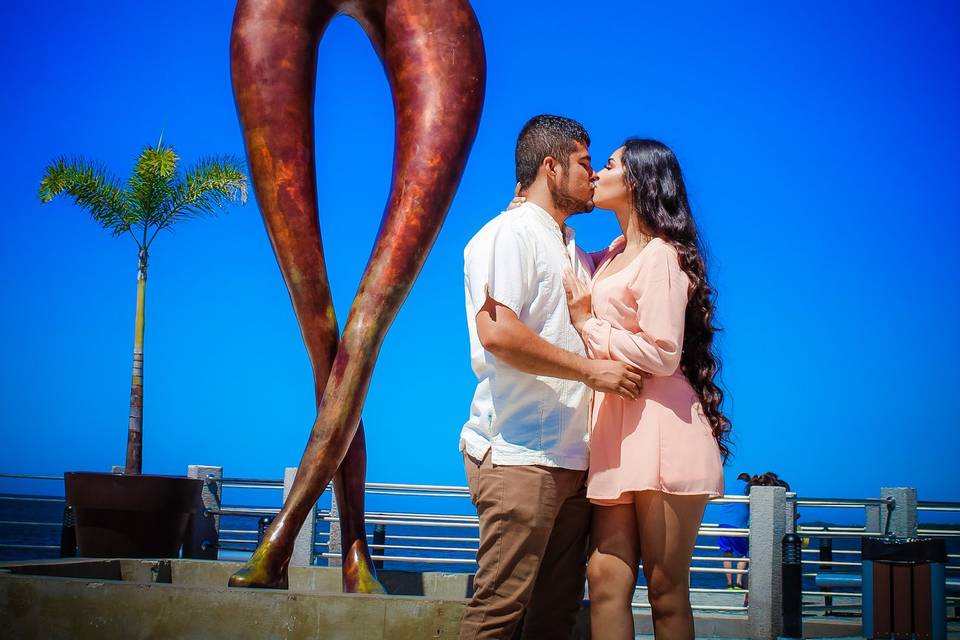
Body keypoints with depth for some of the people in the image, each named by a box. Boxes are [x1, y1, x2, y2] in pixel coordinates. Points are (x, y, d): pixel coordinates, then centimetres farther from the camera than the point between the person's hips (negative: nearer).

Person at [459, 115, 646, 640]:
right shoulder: (510, 233, -4)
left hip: (572, 459, 9)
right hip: (520, 456, -9)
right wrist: (590, 369, -17)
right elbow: (496, 331, -18)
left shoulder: (572, 251, 24)